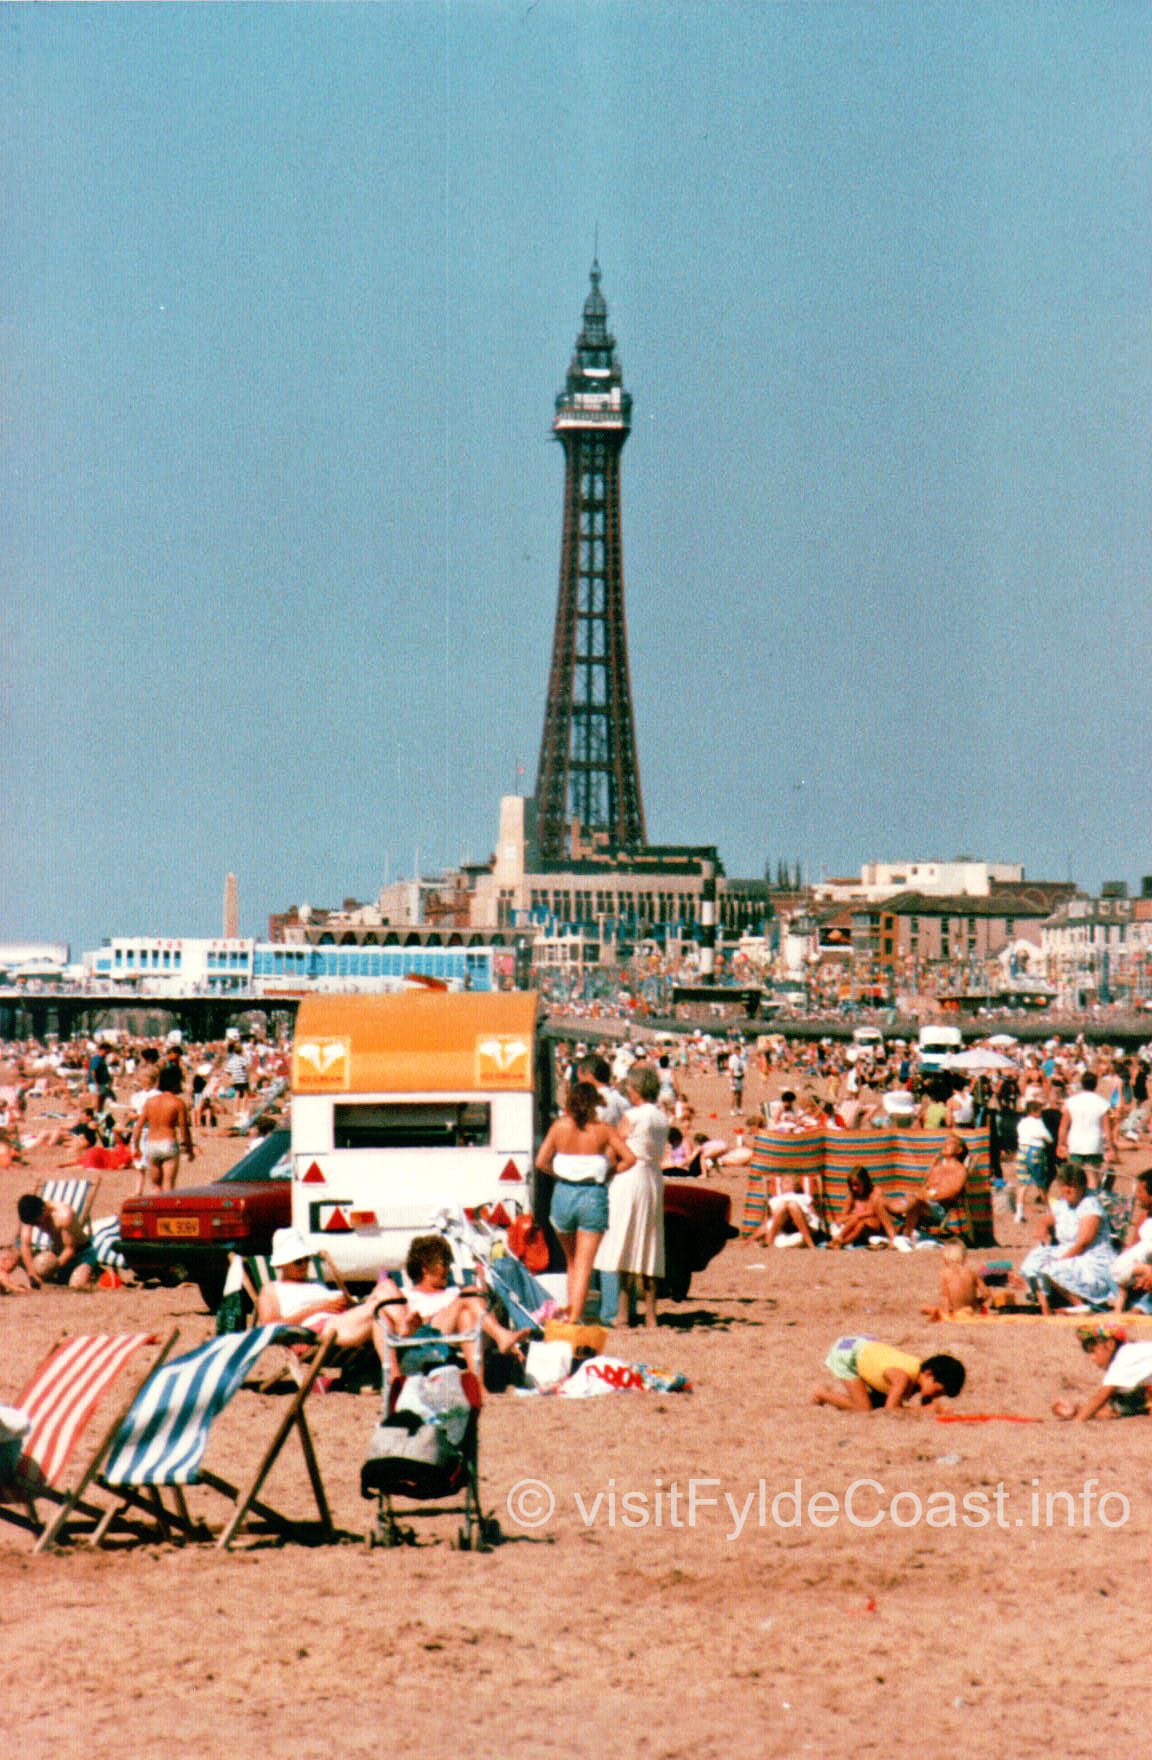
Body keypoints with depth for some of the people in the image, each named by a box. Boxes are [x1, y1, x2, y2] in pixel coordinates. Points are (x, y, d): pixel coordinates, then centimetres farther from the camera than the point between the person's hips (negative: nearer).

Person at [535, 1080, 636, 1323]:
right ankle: (575, 1317, -10)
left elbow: (541, 1161, -3)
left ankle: (571, 1310, 22)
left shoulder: (560, 1126, 0)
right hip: (593, 1196, -2)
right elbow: (630, 1159, -9)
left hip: (563, 1194, 2)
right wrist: (609, 1173, 5)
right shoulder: (604, 1130, -3)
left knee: (572, 1262, 21)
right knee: (584, 1264, -1)